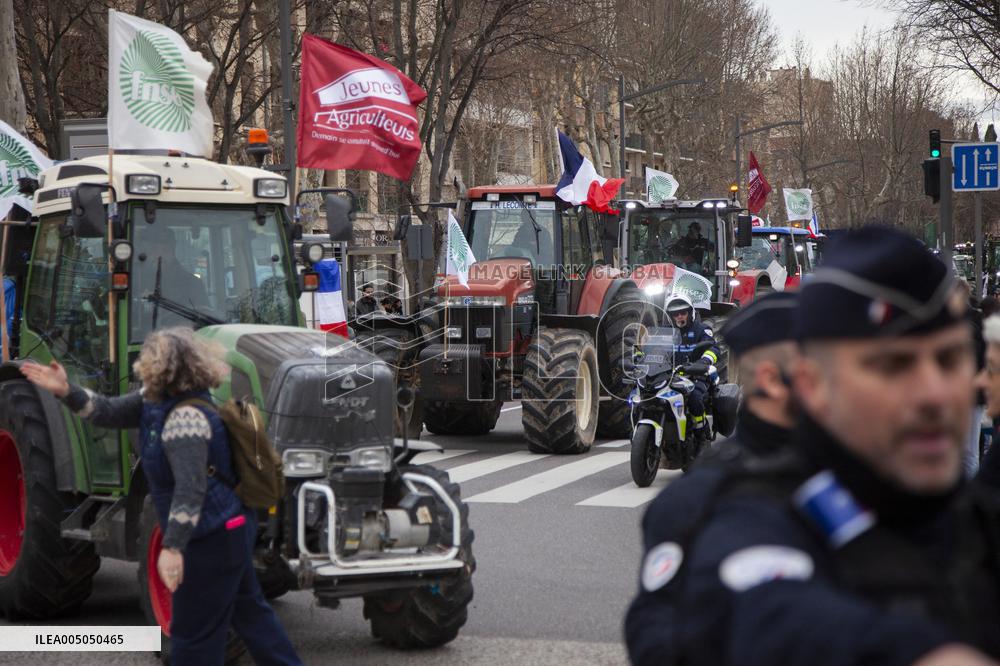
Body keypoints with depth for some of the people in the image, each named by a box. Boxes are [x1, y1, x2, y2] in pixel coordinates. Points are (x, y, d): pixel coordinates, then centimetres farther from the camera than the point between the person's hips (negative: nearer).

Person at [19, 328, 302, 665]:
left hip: (212, 537, -10)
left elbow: (191, 488, -32)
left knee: (195, 631, 1)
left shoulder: (186, 417, -26)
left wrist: (172, 548, -36)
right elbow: (111, 413, 7)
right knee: (248, 610, 21)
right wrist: (66, 391, -7)